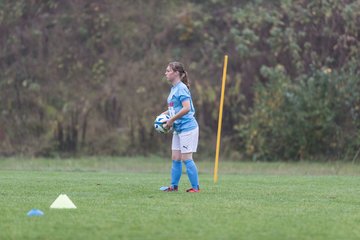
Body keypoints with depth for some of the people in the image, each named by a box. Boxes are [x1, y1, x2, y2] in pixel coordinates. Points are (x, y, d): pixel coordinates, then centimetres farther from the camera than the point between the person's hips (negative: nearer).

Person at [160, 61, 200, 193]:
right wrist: (165, 114, 9)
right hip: (178, 128, 9)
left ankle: (195, 187, -1)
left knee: (186, 158, -7)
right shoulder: (173, 88, 13)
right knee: (175, 158, 11)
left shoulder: (181, 88, -16)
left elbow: (186, 108, -25)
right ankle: (174, 185, 17)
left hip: (187, 127, -9)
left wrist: (171, 120, -19)